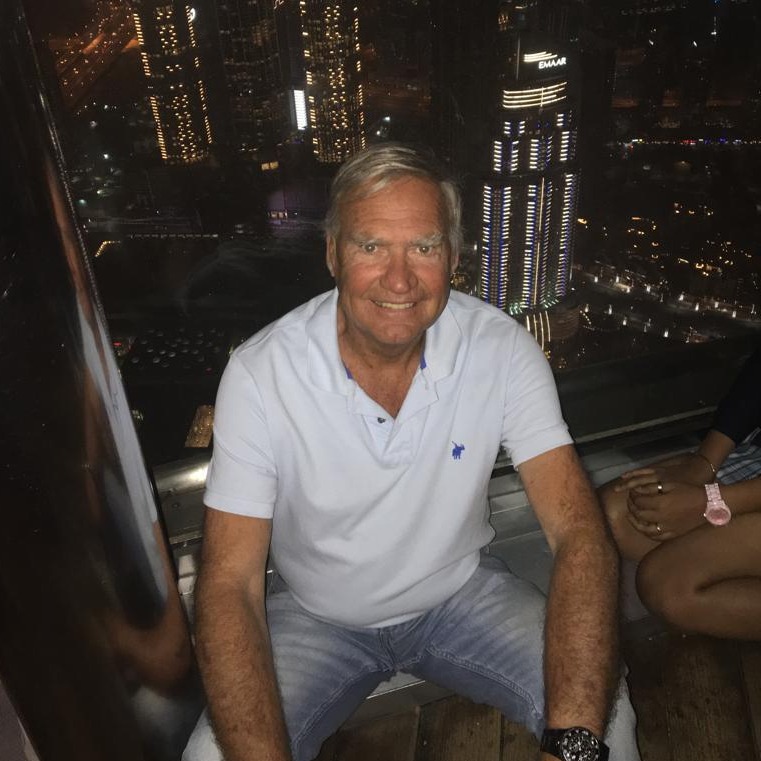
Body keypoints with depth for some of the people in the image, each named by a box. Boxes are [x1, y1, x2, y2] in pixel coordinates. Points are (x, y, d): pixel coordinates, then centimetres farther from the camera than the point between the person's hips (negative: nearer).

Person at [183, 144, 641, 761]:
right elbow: (230, 584, -19)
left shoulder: (503, 349, -19)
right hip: (317, 615, 0)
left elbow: (579, 534, -20)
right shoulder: (259, 373, -22)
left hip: (461, 590, 1)